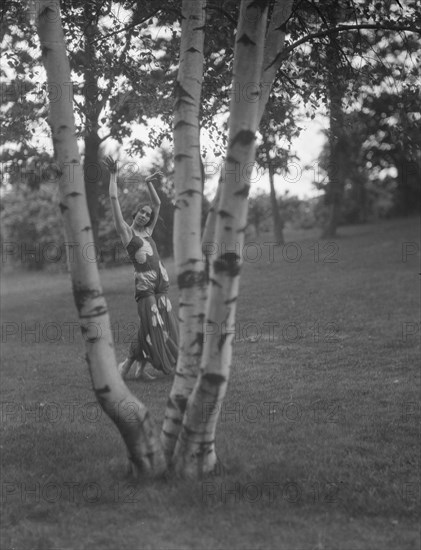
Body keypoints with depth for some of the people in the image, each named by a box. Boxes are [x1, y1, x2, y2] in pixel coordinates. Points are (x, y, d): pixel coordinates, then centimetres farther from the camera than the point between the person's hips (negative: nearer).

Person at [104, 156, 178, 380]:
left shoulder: (147, 231, 17)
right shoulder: (126, 231, 1)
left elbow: (157, 204, 24)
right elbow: (114, 198, -4)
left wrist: (148, 183, 20)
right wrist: (113, 175, -2)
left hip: (161, 285, 7)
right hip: (145, 285, -7)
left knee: (165, 329, 4)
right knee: (150, 328, -7)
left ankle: (141, 367, 10)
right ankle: (127, 363, 7)